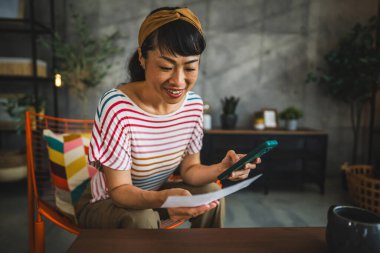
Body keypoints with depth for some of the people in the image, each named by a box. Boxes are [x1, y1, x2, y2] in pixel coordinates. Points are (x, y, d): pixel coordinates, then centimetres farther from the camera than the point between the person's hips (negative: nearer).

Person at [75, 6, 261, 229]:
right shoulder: (116, 107, -31)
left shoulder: (194, 104, -12)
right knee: (142, 219, -34)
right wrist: (162, 199, -45)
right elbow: (119, 190, -25)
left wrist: (221, 169, -26)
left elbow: (189, 169, -5)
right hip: (106, 203, -4)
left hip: (154, 195, 5)